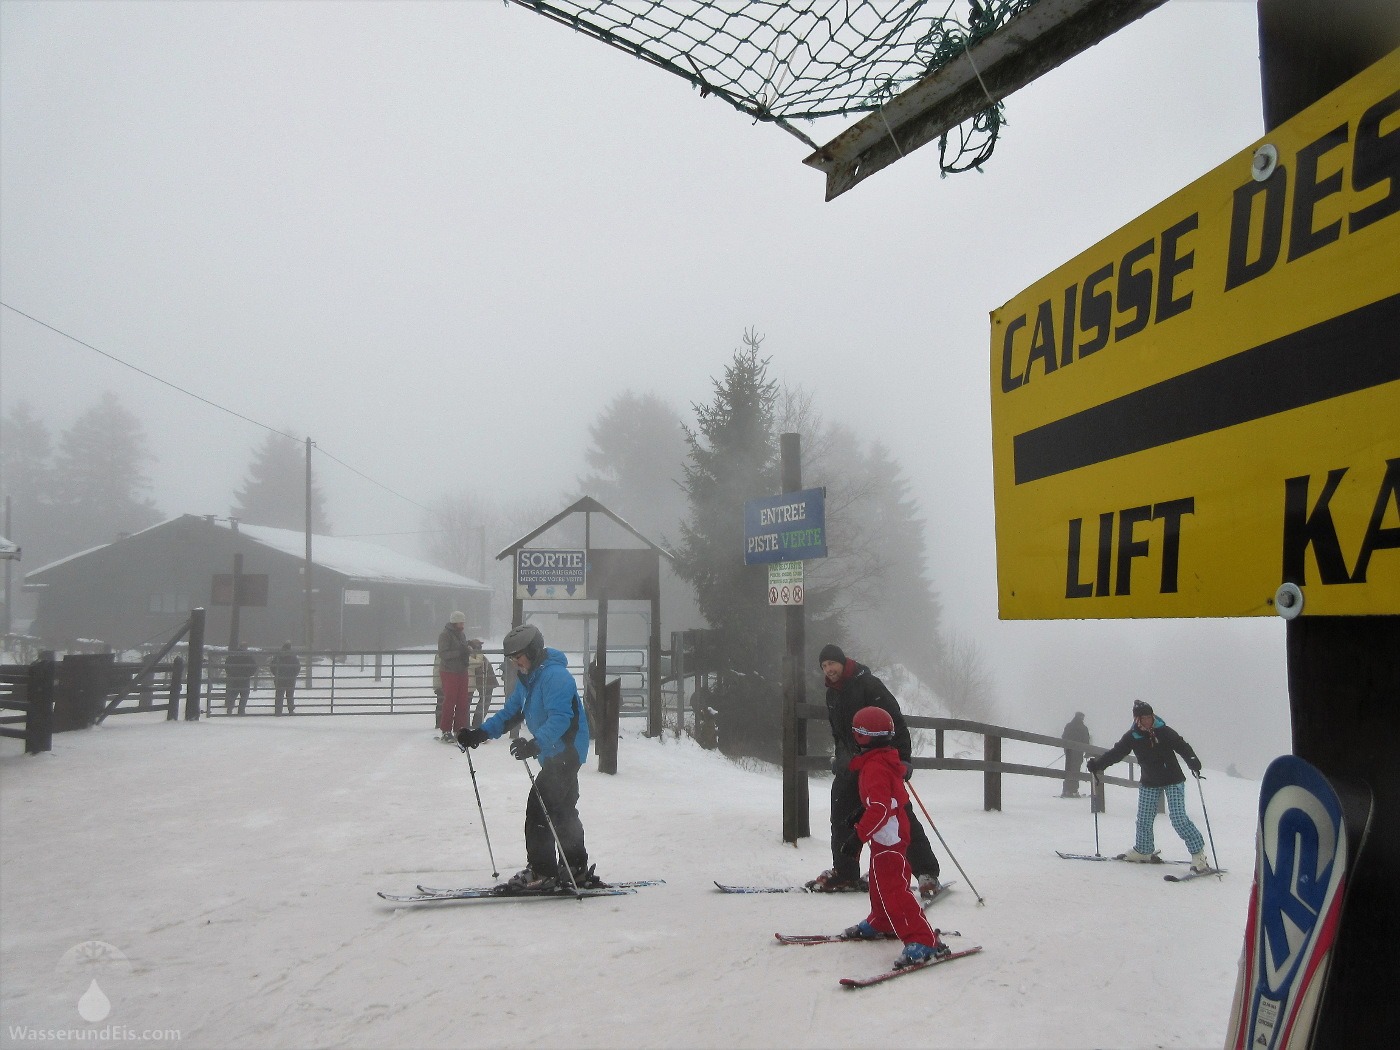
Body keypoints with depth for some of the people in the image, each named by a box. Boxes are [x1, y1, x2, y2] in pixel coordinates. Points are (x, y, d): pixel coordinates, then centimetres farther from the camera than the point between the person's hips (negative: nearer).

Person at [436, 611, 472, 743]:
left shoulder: (462, 635, 16)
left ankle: (459, 729, 15)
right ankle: (445, 731, 1)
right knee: (450, 701, -5)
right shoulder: (445, 635, -9)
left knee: (463, 702, 6)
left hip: (461, 672, 8)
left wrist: (468, 651, 0)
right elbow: (443, 654, -18)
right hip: (449, 672, -8)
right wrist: (460, 652, -25)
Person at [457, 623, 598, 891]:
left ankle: (541, 873, -1)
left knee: (539, 808, -9)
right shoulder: (526, 678, 10)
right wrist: (481, 733, 2)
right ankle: (577, 871, 26)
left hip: (566, 752, -10)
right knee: (562, 811, 16)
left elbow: (560, 718, -32)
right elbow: (511, 713, 14)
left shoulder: (555, 676, -22)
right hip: (554, 754, 10)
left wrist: (534, 745, -43)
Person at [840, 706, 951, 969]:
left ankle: (923, 942, -19)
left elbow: (878, 809, -29)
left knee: (892, 888, -15)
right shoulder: (888, 759, 10)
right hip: (893, 834, 11)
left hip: (887, 836, -11)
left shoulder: (873, 767, -21)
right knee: (880, 883, 26)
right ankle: (879, 924, 45)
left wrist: (858, 836, -29)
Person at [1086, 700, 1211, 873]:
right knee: (1144, 819, 6)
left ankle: (1198, 852, 1)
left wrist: (1192, 761, -30)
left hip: (1173, 780, -3)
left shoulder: (1165, 732, -11)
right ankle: (1143, 851, 27)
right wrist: (1097, 764, -11)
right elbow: (1115, 753, -2)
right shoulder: (1132, 737, -5)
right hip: (1149, 783, 3)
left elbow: (1182, 746, -11)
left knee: (1179, 818, -13)